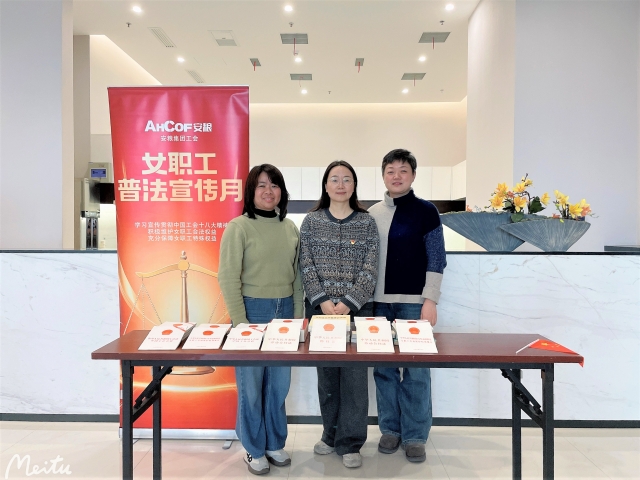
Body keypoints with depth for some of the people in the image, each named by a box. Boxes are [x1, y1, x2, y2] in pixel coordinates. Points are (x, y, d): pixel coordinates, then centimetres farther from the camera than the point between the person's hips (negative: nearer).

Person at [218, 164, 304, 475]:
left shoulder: (290, 228, 7)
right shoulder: (239, 227, -8)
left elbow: (296, 275, 11)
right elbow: (228, 278, -10)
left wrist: (298, 314, 7)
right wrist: (239, 321, -12)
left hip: (284, 311, 5)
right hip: (253, 311, -4)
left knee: (279, 382, 13)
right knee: (252, 383, 7)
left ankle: (275, 443, 32)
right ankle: (254, 450, 25)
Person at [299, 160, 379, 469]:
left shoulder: (366, 222, 3)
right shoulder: (311, 221, 5)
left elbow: (370, 269, -3)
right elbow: (306, 267, -1)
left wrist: (348, 303, -13)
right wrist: (323, 301, -12)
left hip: (357, 309, -1)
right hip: (320, 309, 1)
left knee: (354, 374, 1)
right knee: (326, 374, 10)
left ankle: (350, 442, 15)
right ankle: (331, 435, 28)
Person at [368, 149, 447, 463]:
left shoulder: (426, 211, -1)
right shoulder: (372, 214, 9)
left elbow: (436, 259, -4)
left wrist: (430, 300, -11)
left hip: (414, 302, -3)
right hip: (379, 302, 4)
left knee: (416, 371, 3)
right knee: (383, 368, 8)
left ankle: (415, 436, 17)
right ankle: (390, 429, 23)